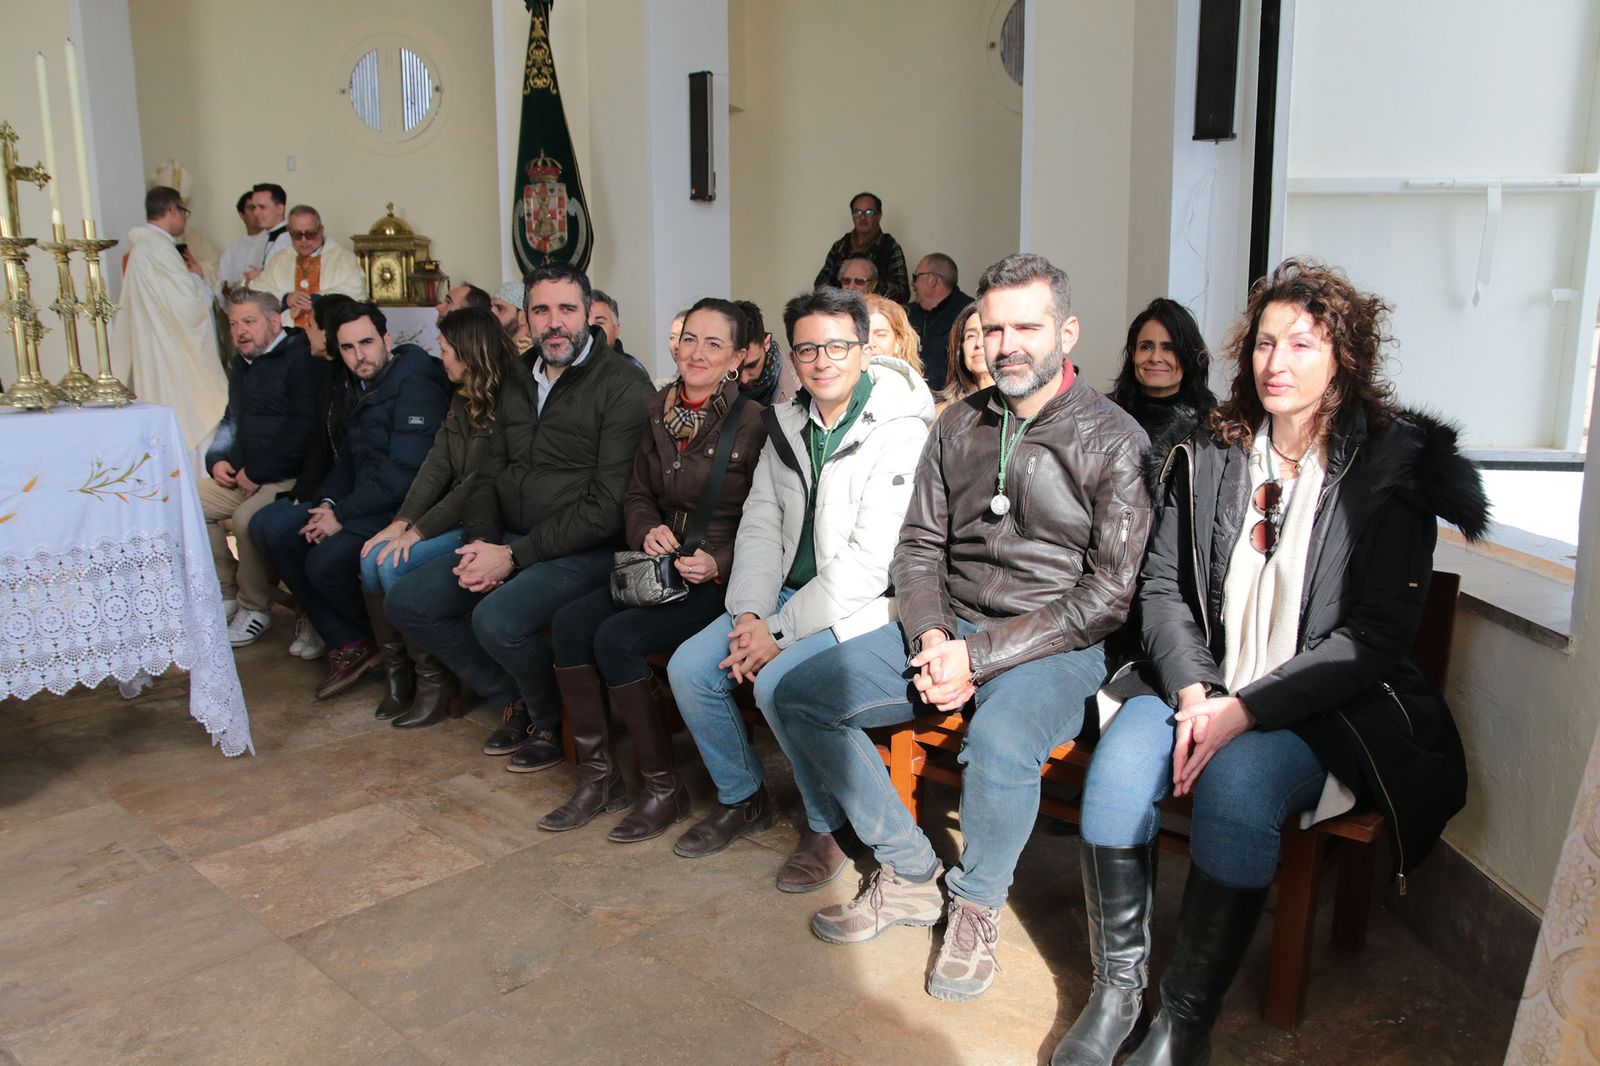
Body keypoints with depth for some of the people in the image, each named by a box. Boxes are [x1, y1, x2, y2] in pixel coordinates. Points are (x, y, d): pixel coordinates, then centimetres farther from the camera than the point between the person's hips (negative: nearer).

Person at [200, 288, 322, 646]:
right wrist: (217, 459, 11)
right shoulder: (243, 364, 18)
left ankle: (255, 607, -8)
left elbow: (303, 430, -21)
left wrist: (257, 473, -18)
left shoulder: (301, 359, -11)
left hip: (292, 478, -9)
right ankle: (226, 593, 7)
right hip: (245, 478, 10)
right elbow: (232, 419, 31)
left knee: (247, 519, -31)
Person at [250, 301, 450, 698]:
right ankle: (348, 643, -1)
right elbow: (347, 459, 18)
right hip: (359, 501, 10)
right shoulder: (358, 387, 13)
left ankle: (368, 640, 6)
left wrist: (344, 514, -17)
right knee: (269, 526, -2)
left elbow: (404, 474, -22)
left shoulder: (416, 386, -16)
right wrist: (327, 503, -2)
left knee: (325, 562, -27)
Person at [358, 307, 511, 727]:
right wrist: (402, 520, -6)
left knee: (395, 563, -23)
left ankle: (433, 681, -8)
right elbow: (437, 465, 7)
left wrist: (420, 530, -18)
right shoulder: (461, 402, 15)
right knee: (372, 558, -13)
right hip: (454, 518, 8)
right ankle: (397, 672, -1)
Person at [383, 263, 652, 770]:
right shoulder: (518, 380, 13)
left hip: (583, 551, -8)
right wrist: (481, 542, -4)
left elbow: (607, 504, -18)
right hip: (507, 539, 8)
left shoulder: (623, 385, -11)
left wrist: (516, 555, -18)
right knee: (406, 601, -2)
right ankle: (515, 700, 12)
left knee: (497, 620, -30)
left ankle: (553, 719, 1)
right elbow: (491, 472, 16)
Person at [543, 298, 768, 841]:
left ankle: (664, 789, -9)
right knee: (569, 622, -14)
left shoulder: (754, 423, -10)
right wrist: (648, 530, -3)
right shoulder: (659, 411, 9)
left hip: (722, 578, -6)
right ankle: (597, 776, -2)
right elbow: (637, 494, 17)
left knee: (616, 637, -24)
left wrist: (718, 564, -21)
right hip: (661, 569, 7)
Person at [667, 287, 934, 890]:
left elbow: (871, 561, -23)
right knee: (689, 667, -5)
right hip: (790, 592, 8)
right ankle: (743, 798, 18)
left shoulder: (898, 432, -17)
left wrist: (780, 633, -20)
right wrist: (751, 613, -8)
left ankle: (831, 828, -4)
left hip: (863, 606, -7)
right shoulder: (788, 423, 7)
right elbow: (761, 522, 8)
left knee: (778, 682, -29)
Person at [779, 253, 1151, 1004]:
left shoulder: (1114, 441, -7)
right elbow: (919, 546, 11)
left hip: (1058, 646, -6)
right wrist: (931, 638, -10)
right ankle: (909, 874, 6)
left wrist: (980, 656, -18)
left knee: (998, 741, -37)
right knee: (800, 695, -6)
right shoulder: (958, 427, 9)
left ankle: (977, 905, -5)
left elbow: (1111, 590, -13)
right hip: (950, 631, 6)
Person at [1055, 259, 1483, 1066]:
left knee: (1236, 783, -33)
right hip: (1201, 686, 4)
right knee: (1120, 756, -26)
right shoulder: (1206, 453, 7)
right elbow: (1162, 586, 4)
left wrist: (1244, 710, -19)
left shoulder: (1391, 469, -5)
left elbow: (1372, 639, -10)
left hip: (1322, 707, -3)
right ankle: (1116, 986, -10)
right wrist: (1191, 691, -14)